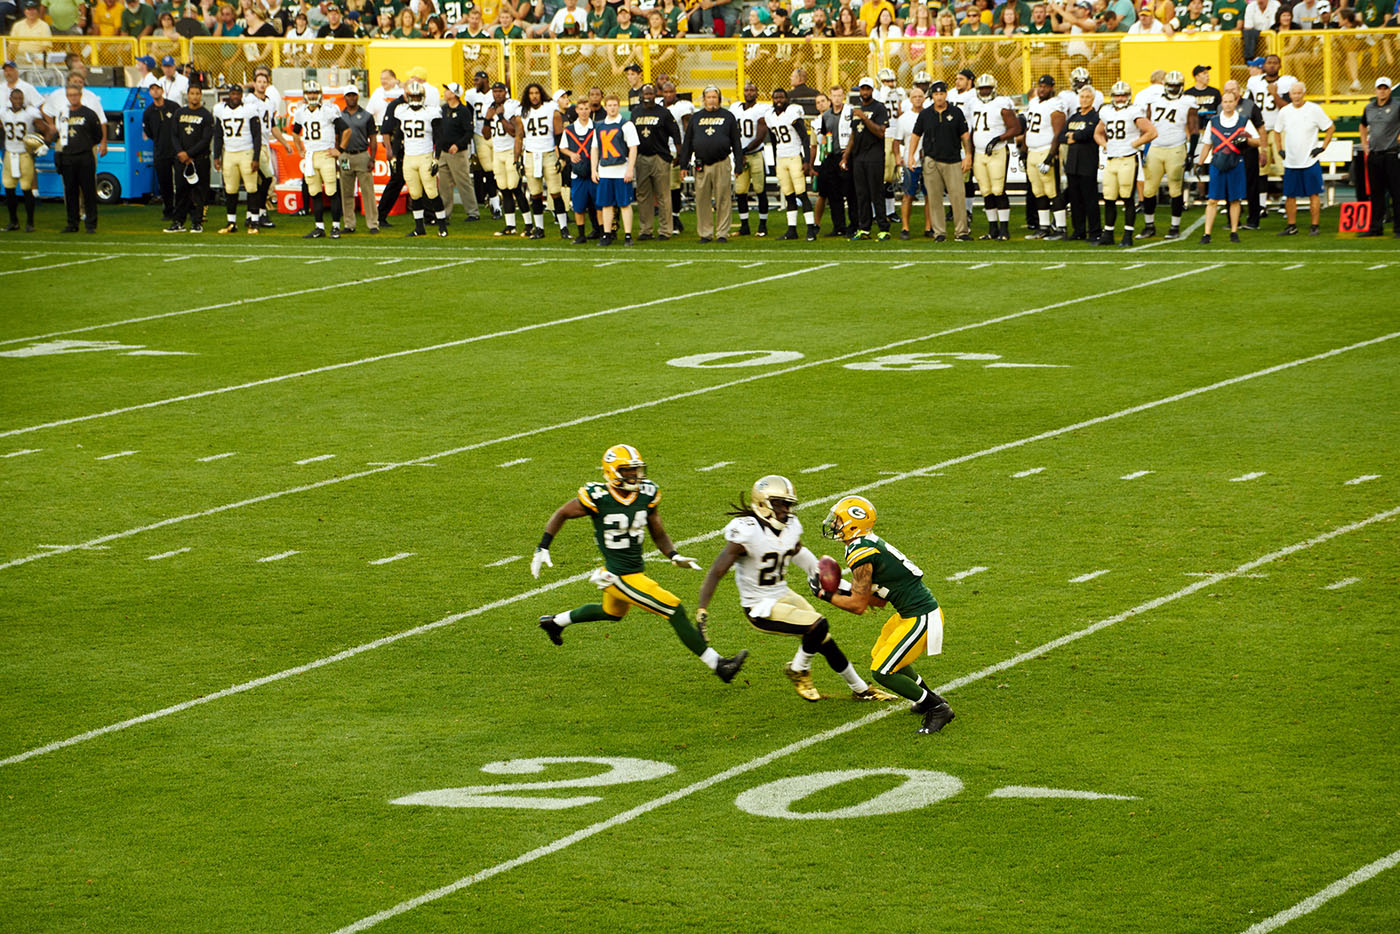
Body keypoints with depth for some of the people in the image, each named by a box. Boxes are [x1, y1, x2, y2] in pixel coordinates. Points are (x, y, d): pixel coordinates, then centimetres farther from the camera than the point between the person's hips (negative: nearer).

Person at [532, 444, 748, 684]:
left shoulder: (647, 495, -4)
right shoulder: (598, 497, -20)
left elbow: (658, 534, 7)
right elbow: (561, 514, -5)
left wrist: (675, 557, -9)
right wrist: (542, 548, -8)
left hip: (636, 571, 8)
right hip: (619, 577, -8)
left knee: (612, 612, 35)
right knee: (676, 611, -12)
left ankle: (555, 621, 56)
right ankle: (717, 664, -6)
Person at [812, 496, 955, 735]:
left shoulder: (860, 554, -19)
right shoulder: (871, 545, 12)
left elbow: (858, 606, -13)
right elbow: (879, 601, 16)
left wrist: (824, 594, -2)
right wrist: (841, 588, 10)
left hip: (920, 620, -10)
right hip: (909, 613, 10)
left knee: (882, 672, -7)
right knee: (880, 655, 25)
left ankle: (938, 709, 2)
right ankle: (929, 699, 37)